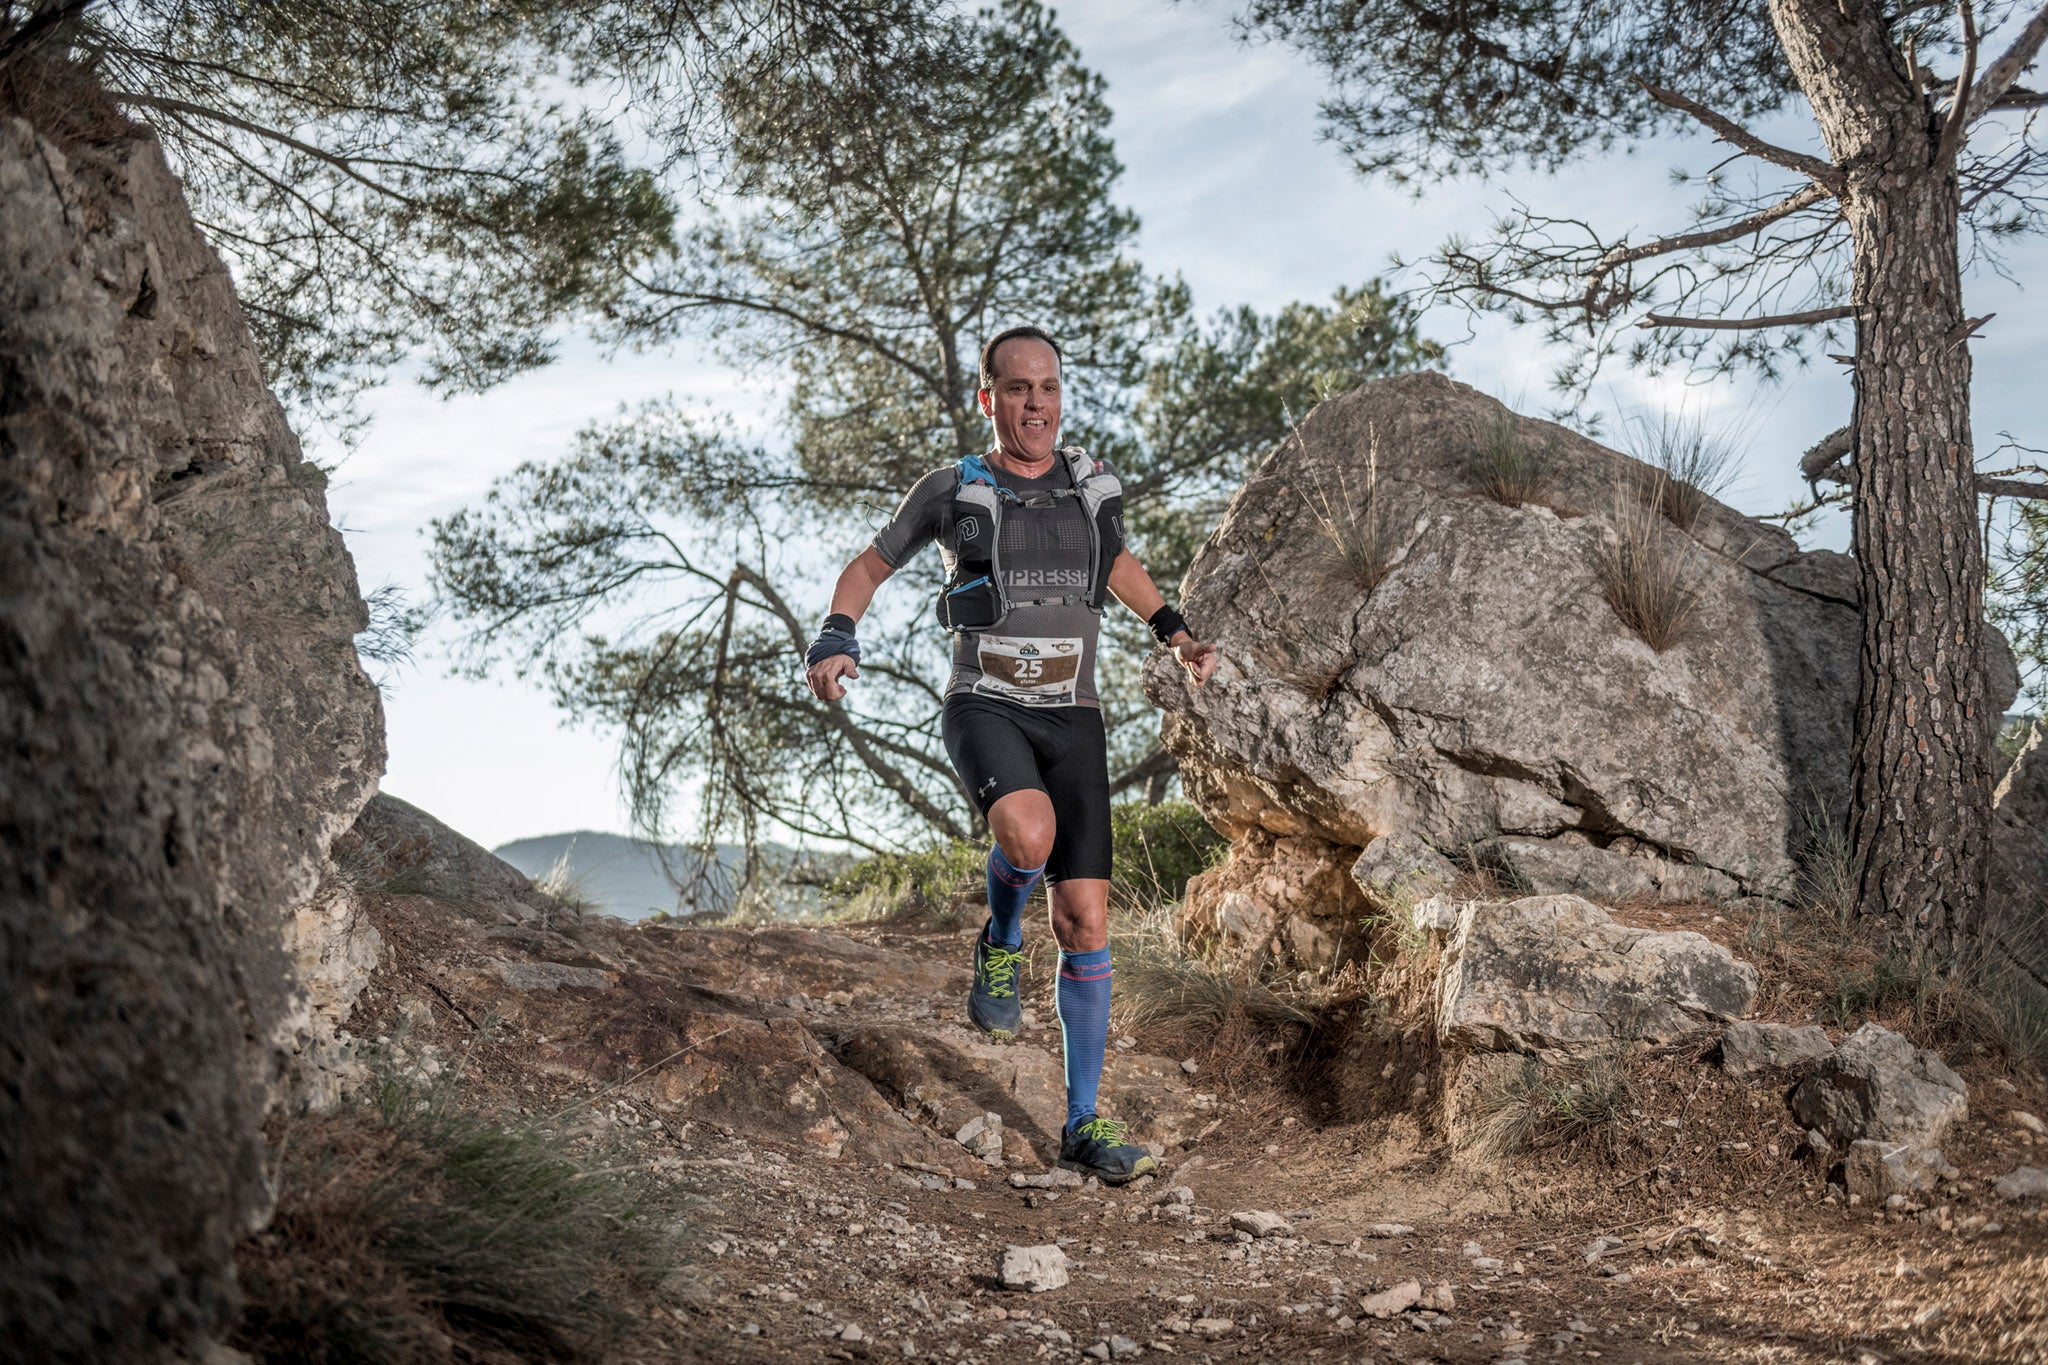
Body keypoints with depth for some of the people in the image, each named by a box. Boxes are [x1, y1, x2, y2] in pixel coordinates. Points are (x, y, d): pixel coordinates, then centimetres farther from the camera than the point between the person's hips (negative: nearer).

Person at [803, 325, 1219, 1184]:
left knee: (1086, 925, -2)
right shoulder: (952, 492, -2)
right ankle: (1001, 944, 0)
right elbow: (869, 566, 10)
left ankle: (1084, 1128, 9)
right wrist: (836, 640, -8)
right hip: (985, 709, -3)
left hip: (1072, 721, 3)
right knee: (1030, 835, -36)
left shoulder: (1094, 487, 6)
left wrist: (1172, 632, 16)